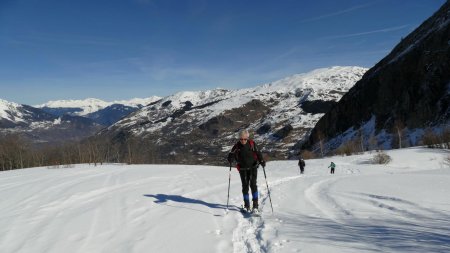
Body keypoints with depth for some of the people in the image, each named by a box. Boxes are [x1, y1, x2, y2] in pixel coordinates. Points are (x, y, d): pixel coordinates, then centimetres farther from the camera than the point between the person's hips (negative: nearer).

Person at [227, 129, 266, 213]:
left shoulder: (252, 143, -8)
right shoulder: (237, 146, -7)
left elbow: (258, 153, 2)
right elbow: (231, 154, -4)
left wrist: (262, 161, -12)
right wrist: (230, 159, -27)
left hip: (253, 167, -1)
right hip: (243, 169, 1)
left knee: (253, 184, -10)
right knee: (245, 186, 3)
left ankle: (255, 205, -7)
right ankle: (246, 205, 16)